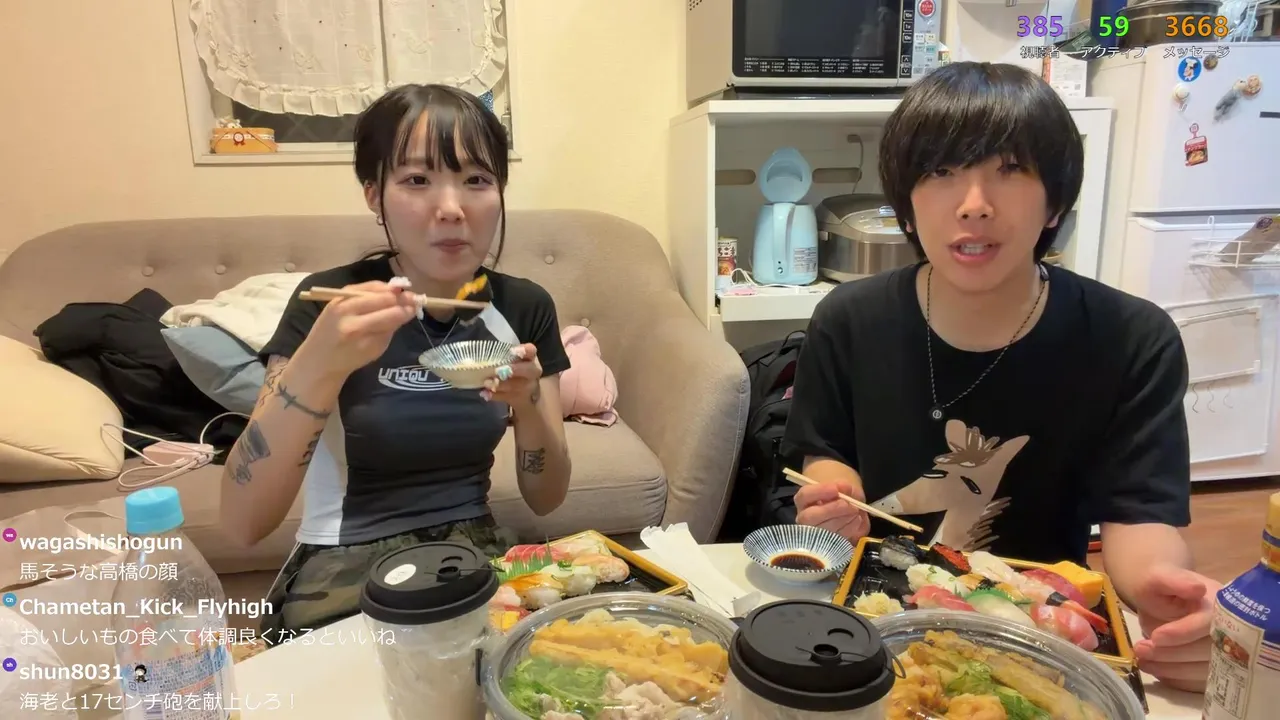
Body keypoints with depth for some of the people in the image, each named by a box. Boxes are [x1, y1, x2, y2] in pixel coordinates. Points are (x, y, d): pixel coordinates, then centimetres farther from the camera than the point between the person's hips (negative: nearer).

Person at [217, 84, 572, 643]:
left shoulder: (525, 307, -4)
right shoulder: (328, 302, -13)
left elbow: (546, 499, -1)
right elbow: (242, 524, -20)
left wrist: (528, 406, -21)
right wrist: (318, 366, -35)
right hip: (345, 567, -2)